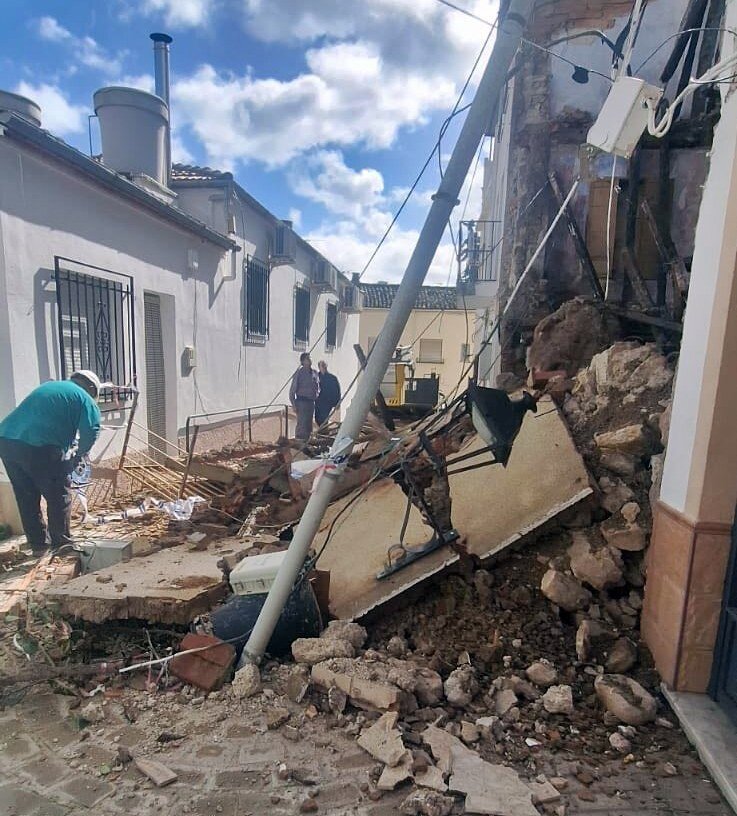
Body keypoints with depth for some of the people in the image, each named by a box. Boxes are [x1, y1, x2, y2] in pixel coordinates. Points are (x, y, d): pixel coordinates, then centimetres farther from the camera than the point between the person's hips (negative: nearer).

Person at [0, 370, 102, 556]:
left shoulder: (48, 386, 29)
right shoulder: (84, 399, 6)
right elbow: (91, 431, -6)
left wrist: (69, 446, 29)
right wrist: (79, 454, 11)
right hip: (39, 448, -7)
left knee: (26, 499, 18)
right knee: (59, 497, 9)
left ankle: (38, 545, 29)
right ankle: (61, 544, 19)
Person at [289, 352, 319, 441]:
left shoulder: (314, 372, 10)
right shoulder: (299, 373, -7)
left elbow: (318, 386, 24)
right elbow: (293, 389, -6)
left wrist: (317, 393, 6)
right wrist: (293, 403, -10)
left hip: (311, 401, 6)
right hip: (301, 401, -6)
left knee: (309, 424, 12)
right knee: (302, 424, -9)